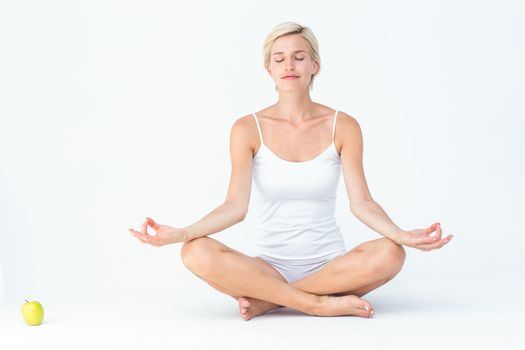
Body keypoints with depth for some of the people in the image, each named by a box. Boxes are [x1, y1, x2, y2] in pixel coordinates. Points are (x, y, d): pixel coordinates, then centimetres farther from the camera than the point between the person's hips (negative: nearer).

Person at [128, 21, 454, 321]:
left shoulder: (342, 126, -2)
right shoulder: (248, 129, -2)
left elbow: (361, 202, -8)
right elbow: (235, 206, -9)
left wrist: (402, 234, -27)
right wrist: (181, 232, -26)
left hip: (330, 264, 1)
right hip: (270, 265, 0)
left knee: (390, 254, -31)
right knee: (197, 253, -28)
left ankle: (267, 299, -20)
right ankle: (321, 304, -24)